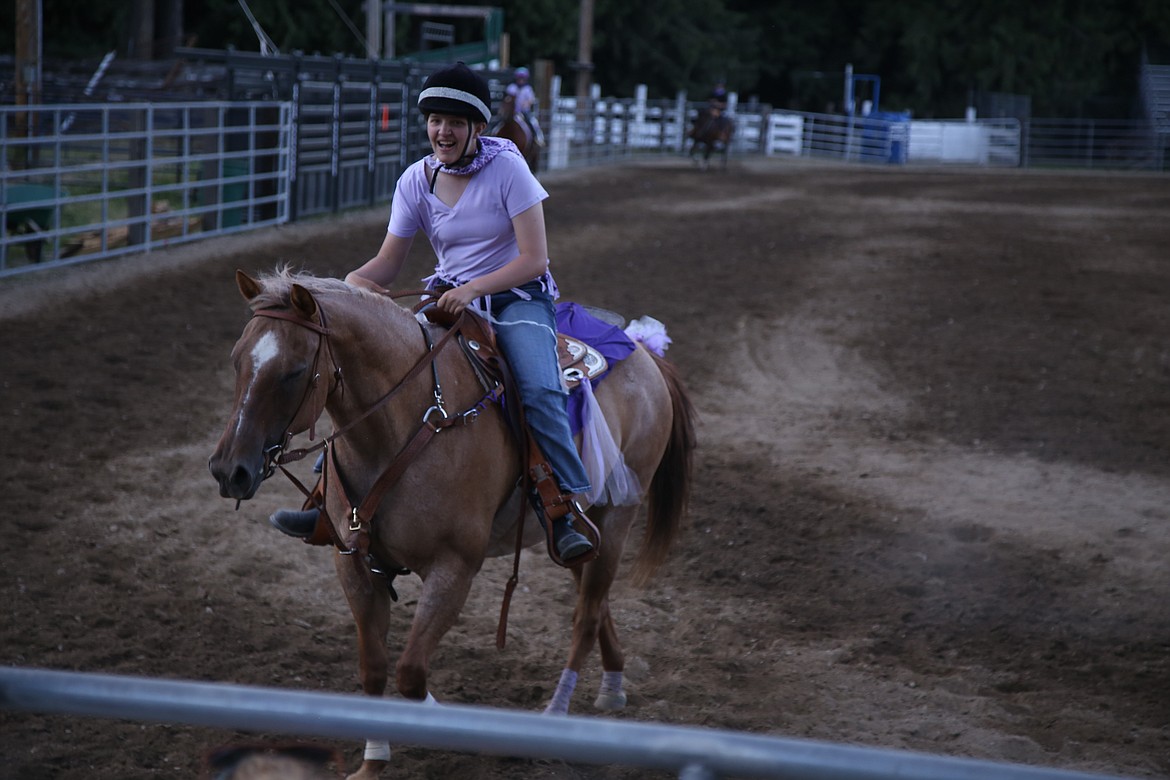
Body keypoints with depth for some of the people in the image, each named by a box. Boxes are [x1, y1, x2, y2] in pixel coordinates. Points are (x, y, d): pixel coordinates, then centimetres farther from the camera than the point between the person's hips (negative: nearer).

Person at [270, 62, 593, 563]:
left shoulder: (507, 169, -11)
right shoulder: (416, 181, 1)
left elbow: (534, 259, -14)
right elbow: (387, 266, 4)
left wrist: (472, 289, -26)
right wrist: (356, 282, -19)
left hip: (517, 298, -5)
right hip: (449, 299, 5)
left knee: (538, 389, -32)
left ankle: (563, 511, -29)